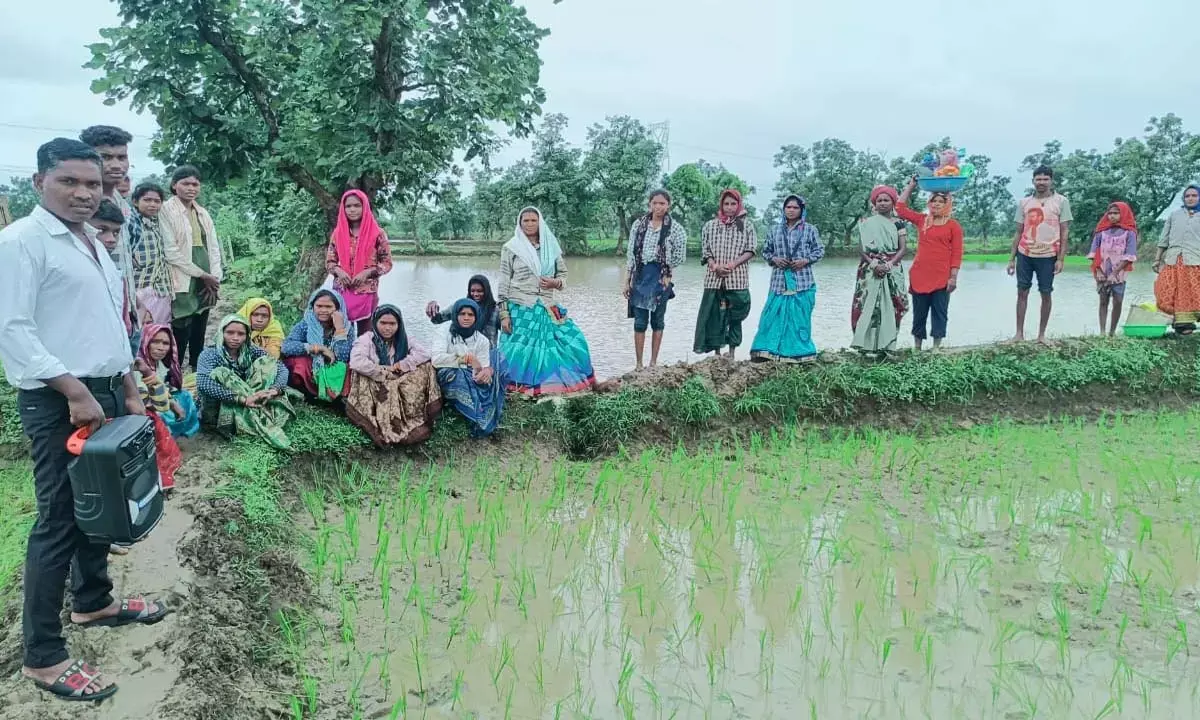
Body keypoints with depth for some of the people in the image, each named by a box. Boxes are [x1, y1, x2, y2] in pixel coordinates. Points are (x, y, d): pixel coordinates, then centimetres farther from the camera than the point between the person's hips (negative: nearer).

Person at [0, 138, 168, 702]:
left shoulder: (93, 243, 16)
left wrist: (130, 392, 18)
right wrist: (74, 391, -22)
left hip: (105, 391, 9)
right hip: (57, 401, -8)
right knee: (59, 519, -4)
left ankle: (93, 602, 37)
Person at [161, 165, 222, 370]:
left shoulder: (203, 213, 17)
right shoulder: (167, 211, -5)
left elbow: (214, 247, 16)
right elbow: (171, 252, -12)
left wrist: (215, 278, 1)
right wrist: (202, 274, -11)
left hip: (206, 286, 6)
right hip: (183, 285, -6)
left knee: (198, 339, 11)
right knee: (180, 337, -8)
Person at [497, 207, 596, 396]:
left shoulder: (550, 247, 7)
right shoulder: (510, 248, -1)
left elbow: (563, 273, 17)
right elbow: (504, 283, -2)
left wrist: (555, 283, -7)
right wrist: (504, 314, -7)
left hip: (548, 309, 4)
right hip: (520, 310, -3)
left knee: (572, 340, 1)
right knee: (519, 351, -5)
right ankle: (516, 391, 10)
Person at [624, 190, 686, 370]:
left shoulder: (675, 228, -2)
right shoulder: (639, 225, 5)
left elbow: (680, 256, 3)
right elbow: (631, 254, 6)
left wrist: (667, 273, 3)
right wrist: (627, 281, 4)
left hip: (661, 277, -1)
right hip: (641, 275, 1)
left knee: (657, 320, 7)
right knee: (640, 322, 0)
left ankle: (653, 362, 15)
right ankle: (639, 364, 5)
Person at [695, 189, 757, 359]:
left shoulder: (746, 224, 8)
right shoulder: (710, 225, 11)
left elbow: (751, 250, 3)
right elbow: (705, 250, 8)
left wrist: (734, 263, -12)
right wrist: (715, 266, -11)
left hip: (738, 279, -1)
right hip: (714, 278, 1)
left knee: (735, 316, 2)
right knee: (714, 315, 0)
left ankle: (732, 353, 11)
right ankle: (717, 353, 8)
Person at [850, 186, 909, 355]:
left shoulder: (898, 223, 8)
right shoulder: (867, 223, 7)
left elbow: (903, 248, 0)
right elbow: (861, 249, 0)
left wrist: (889, 265, -15)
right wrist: (874, 264, -15)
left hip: (893, 271, 0)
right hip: (870, 271, 0)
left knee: (890, 307, -4)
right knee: (868, 307, -7)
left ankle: (886, 345, -2)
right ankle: (866, 343, -6)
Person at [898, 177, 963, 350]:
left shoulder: (953, 225, 1)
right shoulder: (922, 220, 10)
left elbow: (957, 254, -2)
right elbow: (900, 207, 15)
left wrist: (953, 277, -9)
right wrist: (911, 186, 14)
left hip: (942, 278, -3)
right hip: (919, 276, 3)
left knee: (939, 313, 3)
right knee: (919, 313, 8)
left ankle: (936, 348, 8)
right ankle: (917, 348, 15)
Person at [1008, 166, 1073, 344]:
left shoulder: (1061, 202, 0)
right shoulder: (1024, 203, 8)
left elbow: (1064, 233, -1)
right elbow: (1018, 232, 11)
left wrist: (1060, 259, -8)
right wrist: (1012, 258, 7)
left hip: (1048, 256, -2)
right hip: (1025, 254, 2)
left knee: (1046, 294, 3)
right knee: (1022, 292, 2)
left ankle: (1041, 334, 12)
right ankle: (1019, 333, 8)